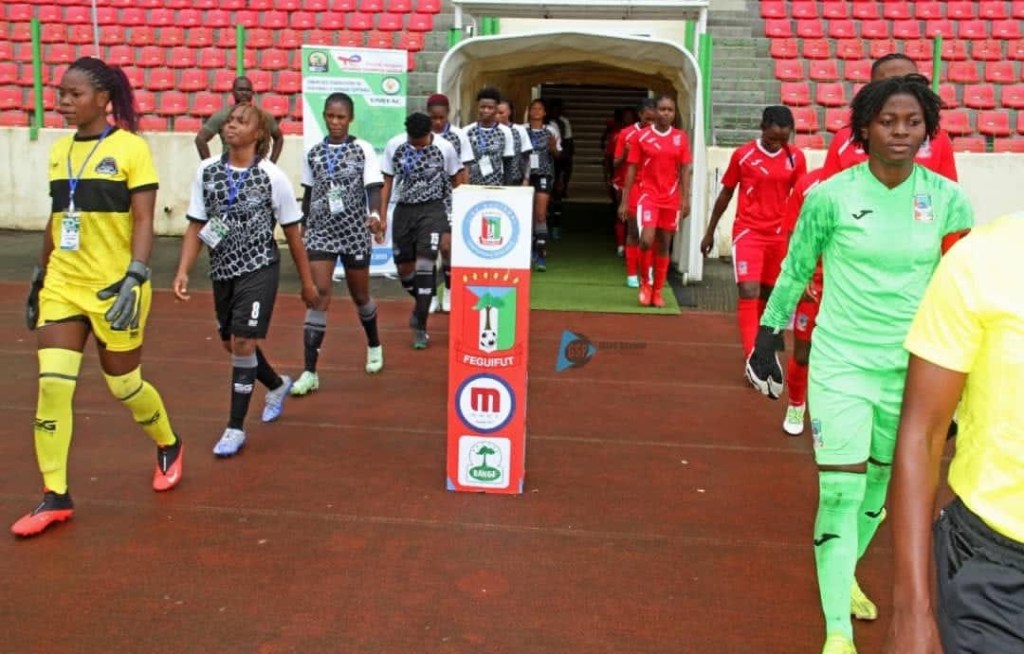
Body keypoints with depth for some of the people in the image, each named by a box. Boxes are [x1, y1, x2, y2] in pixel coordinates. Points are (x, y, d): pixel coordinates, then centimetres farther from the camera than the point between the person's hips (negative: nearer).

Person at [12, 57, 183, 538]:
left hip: (113, 287, -5)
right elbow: (55, 221, 17)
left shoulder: (130, 147, -8)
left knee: (124, 385, 8)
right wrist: (39, 277, 19)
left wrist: (134, 279, -23)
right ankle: (55, 496, 7)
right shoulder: (59, 150, 9)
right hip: (62, 285, 5)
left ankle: (169, 446, 37)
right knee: (52, 384, -4)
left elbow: (143, 221, -12)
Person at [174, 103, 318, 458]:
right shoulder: (206, 171, 0)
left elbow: (292, 233, -2)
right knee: (232, 344, 16)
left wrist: (307, 282, 3)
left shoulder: (272, 177, -9)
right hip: (222, 270, 5)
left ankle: (235, 428, 5)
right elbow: (196, 226, 4)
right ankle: (278, 384, 45)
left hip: (258, 269, -5)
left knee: (243, 343, -9)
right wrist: (183, 271, -8)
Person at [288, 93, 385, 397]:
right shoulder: (312, 153, 5)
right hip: (320, 231, 1)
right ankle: (310, 372, -9)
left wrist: (375, 214, -28)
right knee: (319, 293, -10)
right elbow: (308, 194, 14)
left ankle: (374, 345, 42)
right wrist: (303, 229, 15)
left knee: (359, 294, 12)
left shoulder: (363, 149, -3)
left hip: (355, 231, -1)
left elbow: (373, 187, -10)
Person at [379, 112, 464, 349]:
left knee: (424, 265, -14)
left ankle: (420, 328, -6)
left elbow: (455, 182, 3)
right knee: (404, 267, 7)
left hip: (432, 209, -3)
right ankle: (423, 303, 38)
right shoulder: (394, 146, -6)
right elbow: (387, 183, 4)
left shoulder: (445, 148, -10)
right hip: (403, 209, 3)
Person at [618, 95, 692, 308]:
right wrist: (624, 201, -2)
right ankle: (645, 282, 5)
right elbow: (632, 169, 2)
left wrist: (685, 198, -4)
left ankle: (657, 291, 18)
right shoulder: (642, 136, 0)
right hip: (648, 195, -2)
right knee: (647, 240, -18)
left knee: (664, 246, 7)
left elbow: (685, 170, 6)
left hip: (671, 199, 2)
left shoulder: (681, 138, 5)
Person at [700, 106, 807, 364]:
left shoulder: (796, 158, 0)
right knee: (749, 291, -15)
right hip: (748, 232, -3)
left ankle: (760, 345, 30)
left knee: (768, 294, 12)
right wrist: (710, 232, 9)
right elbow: (726, 194, 5)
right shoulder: (743, 155, -5)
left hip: (780, 235, 3)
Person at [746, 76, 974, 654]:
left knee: (880, 481, 17)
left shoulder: (948, 200, -3)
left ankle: (845, 574, 44)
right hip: (841, 362, -3)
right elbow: (795, 271, 3)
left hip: (913, 367, 3)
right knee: (841, 489, -6)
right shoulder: (830, 196, -9)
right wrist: (769, 334, 6)